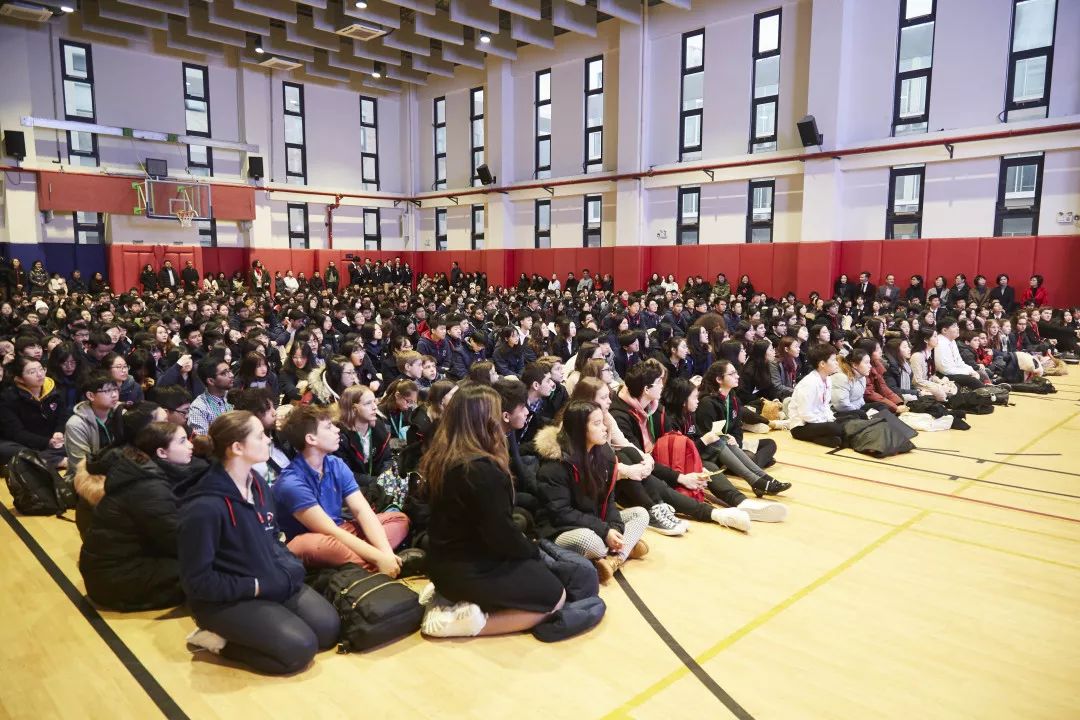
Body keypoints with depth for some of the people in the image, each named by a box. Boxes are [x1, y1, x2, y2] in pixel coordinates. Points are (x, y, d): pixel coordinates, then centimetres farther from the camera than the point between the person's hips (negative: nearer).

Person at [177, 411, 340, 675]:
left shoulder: (257, 483, 2)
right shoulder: (204, 507, -24)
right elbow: (197, 581, -20)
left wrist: (290, 565, -3)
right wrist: (256, 587, -19)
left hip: (273, 582, 8)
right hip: (225, 600, -8)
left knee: (329, 628, -3)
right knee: (299, 648, -21)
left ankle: (243, 632, 11)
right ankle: (219, 640, -1)